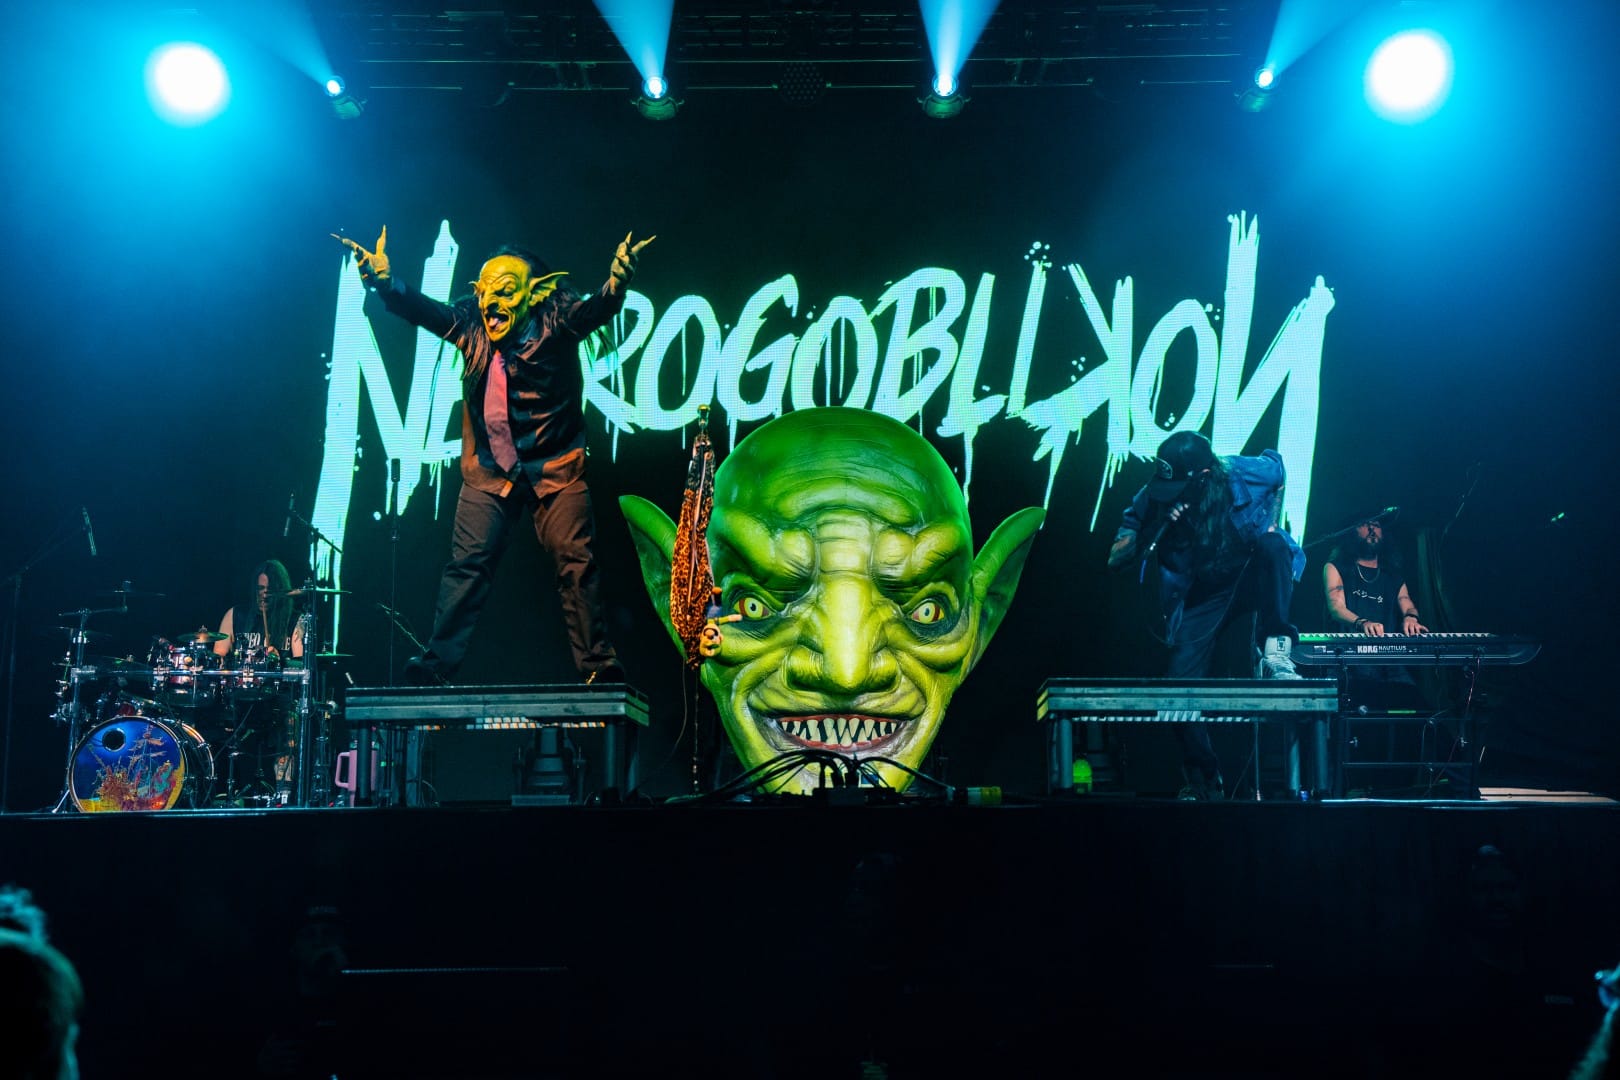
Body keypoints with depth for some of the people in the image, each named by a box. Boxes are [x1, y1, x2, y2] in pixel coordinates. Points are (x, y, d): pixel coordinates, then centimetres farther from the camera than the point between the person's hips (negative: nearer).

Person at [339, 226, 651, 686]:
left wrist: (617, 282, -43)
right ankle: (436, 664, 5)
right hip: (489, 469, 3)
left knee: (576, 562, -5)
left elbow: (594, 311, -21)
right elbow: (426, 311, -3)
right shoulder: (471, 322, 5)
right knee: (467, 564, 1)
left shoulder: (554, 319, -6)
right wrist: (385, 283, -21)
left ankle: (598, 666, -1)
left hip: (554, 466, -3)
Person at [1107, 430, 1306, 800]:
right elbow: (1115, 559, -21)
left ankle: (1276, 649, -29)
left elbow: (1277, 468, 5)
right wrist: (1157, 528, -35)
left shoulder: (1241, 474, -21)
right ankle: (1205, 782, 6)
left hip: (1252, 576, -1)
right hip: (1203, 596, 1)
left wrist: (1269, 525, -4)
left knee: (1274, 544, -35)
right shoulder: (1152, 498, -19)